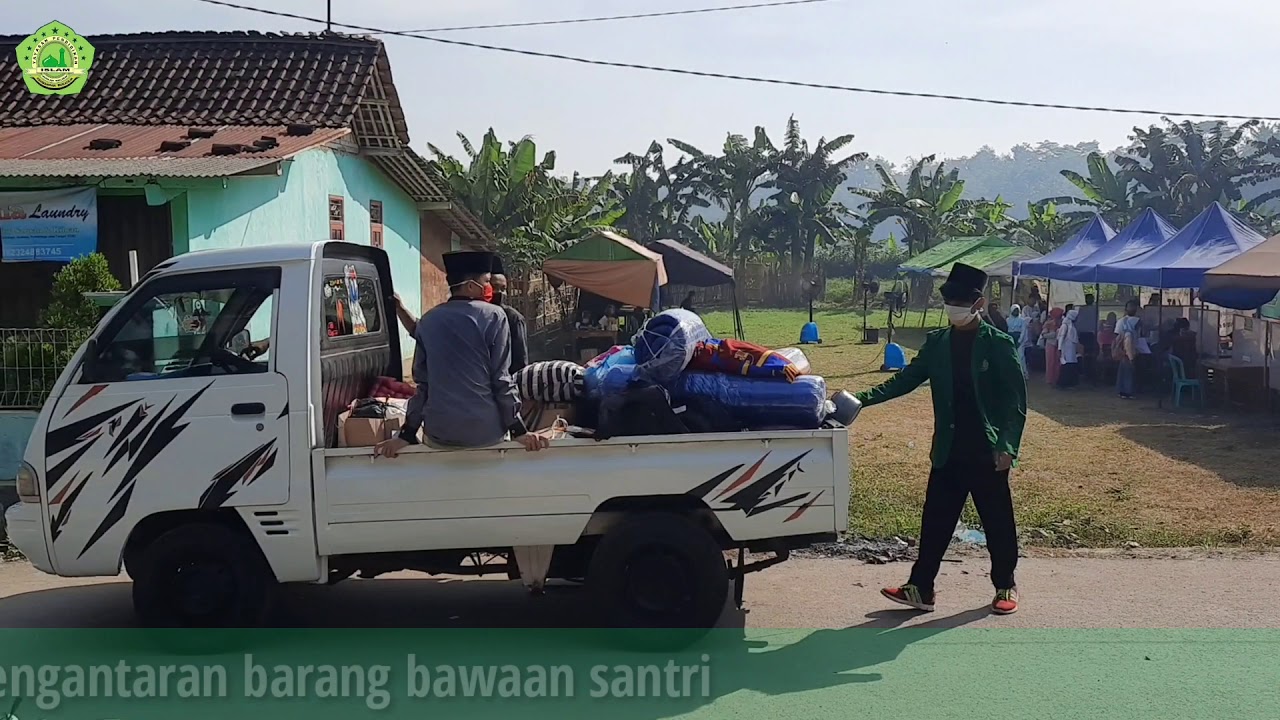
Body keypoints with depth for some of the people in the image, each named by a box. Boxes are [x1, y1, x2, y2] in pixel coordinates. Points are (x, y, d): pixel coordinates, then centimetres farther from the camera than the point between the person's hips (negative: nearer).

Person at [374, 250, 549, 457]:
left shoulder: (428, 321, 6)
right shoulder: (493, 316, -6)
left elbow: (422, 382, 8)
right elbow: (502, 379, -8)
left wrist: (407, 434, 12)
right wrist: (519, 431, -4)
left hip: (439, 432, 4)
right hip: (485, 431, -4)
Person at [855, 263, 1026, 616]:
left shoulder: (999, 344, -7)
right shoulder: (937, 342, 5)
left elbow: (1016, 400, -9)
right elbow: (906, 379, 4)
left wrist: (1008, 446, -18)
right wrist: (863, 398, -9)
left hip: (988, 454, -4)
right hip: (948, 452, 4)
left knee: (998, 524, 9)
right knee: (935, 522, 6)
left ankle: (1005, 587, 26)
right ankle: (920, 588, 13)